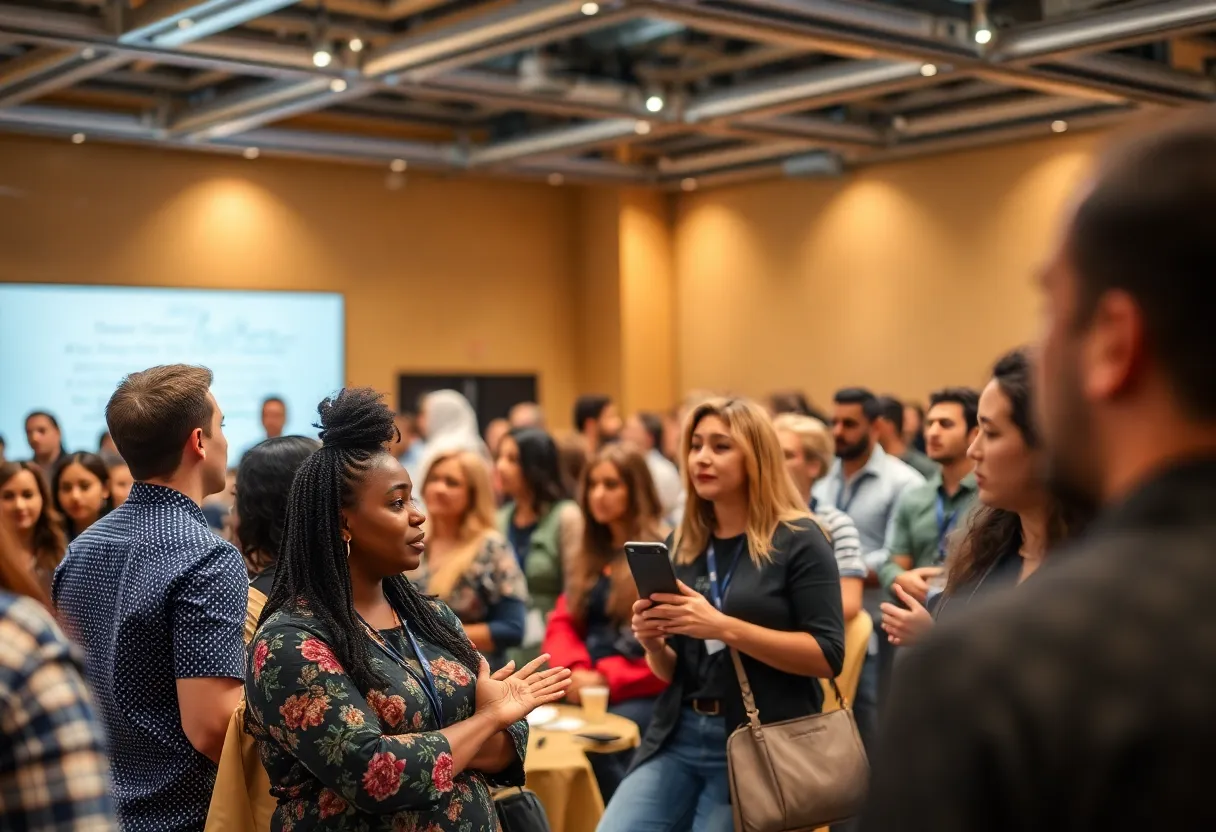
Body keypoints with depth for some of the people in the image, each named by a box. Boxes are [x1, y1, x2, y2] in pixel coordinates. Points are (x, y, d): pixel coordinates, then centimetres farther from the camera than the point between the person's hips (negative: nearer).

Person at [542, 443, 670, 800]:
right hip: (586, 689, 6)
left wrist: (607, 679, -15)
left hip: (643, 693, -6)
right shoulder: (586, 556, 20)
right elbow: (562, 622, 14)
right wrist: (575, 670, -7)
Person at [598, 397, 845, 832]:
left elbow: (828, 656, -13)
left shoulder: (798, 539, -5)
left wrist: (723, 628, -21)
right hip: (678, 736, 5)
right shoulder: (682, 545, 11)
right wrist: (654, 643, -6)